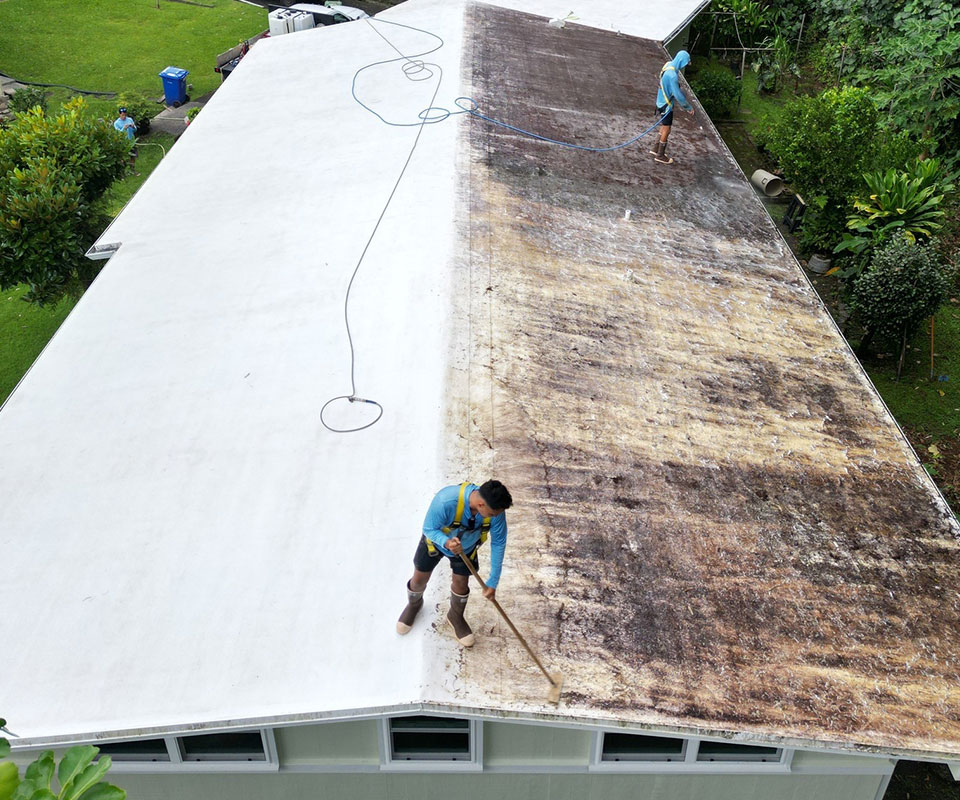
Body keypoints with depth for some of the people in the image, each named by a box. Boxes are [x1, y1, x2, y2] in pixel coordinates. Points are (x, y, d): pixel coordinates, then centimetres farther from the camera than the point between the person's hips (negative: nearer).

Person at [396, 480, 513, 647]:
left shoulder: (495, 509, -34)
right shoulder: (446, 500, -45)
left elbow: (498, 543, -21)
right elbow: (429, 529, -28)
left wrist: (492, 582, -18)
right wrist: (447, 543, -50)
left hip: (466, 546, 2)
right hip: (436, 540, -2)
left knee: (461, 583, 9)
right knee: (419, 579, 14)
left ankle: (456, 616, 42)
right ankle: (414, 604, 49)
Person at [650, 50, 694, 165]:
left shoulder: (669, 65, -1)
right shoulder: (672, 75, -29)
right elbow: (678, 95, -26)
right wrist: (689, 107, -15)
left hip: (662, 102, 9)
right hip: (666, 105, -9)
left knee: (664, 127, 21)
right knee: (666, 130, 3)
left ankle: (656, 148, 33)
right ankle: (660, 156, 13)